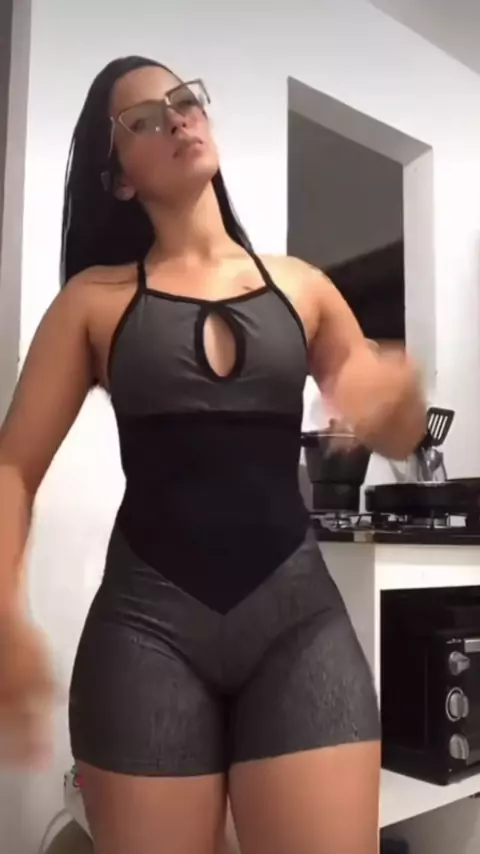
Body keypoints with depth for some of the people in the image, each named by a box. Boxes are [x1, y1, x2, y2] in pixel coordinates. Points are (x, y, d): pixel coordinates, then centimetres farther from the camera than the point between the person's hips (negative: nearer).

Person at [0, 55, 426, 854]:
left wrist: (404, 391, -8)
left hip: (298, 607, 2)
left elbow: (397, 440, 15)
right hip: (148, 616, -1)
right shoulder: (95, 297, 4)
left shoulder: (302, 286, 9)